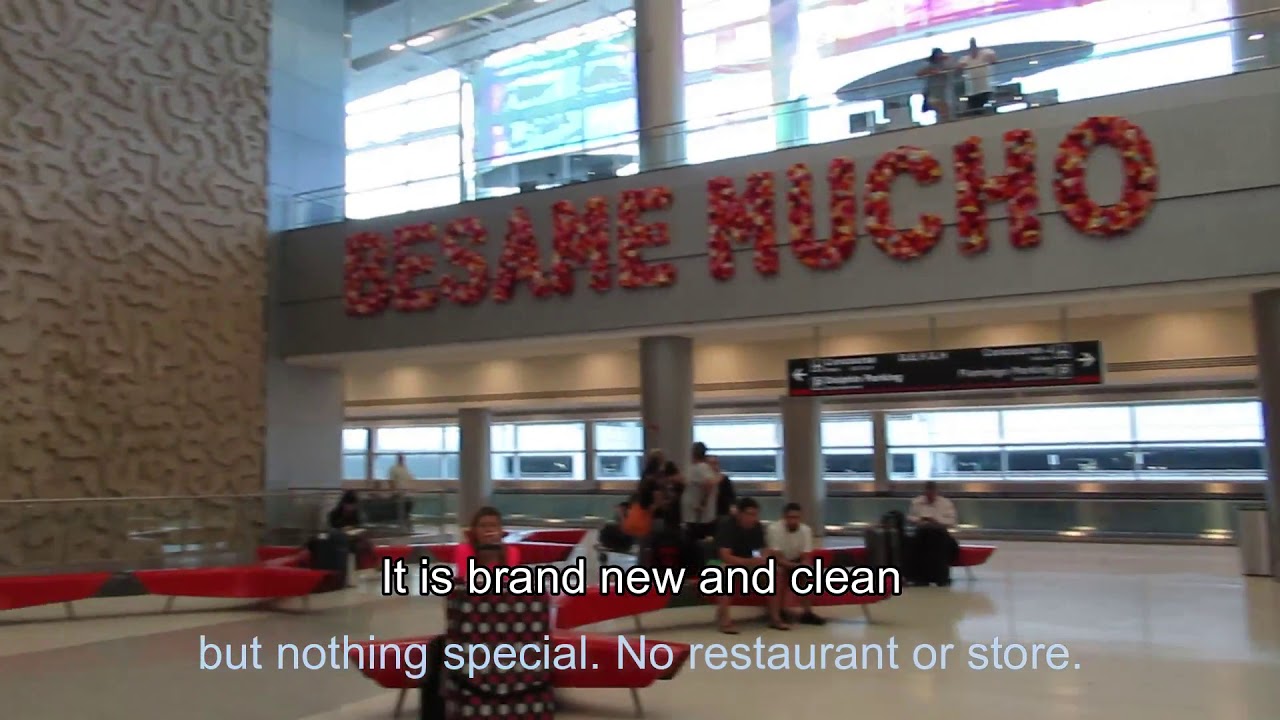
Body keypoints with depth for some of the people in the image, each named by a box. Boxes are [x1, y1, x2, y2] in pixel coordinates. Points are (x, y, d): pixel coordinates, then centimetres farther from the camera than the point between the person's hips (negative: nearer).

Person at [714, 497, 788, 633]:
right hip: (723, 562, -5)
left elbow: (763, 552, -4)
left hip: (747, 563, 6)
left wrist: (766, 561, -28)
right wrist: (750, 562, -42)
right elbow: (725, 556, -31)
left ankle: (774, 617, -8)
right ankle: (724, 618, -36)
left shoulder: (757, 527, -6)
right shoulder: (727, 525, -24)